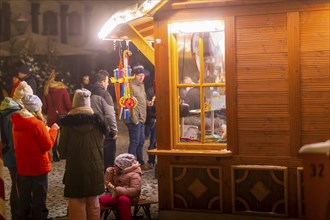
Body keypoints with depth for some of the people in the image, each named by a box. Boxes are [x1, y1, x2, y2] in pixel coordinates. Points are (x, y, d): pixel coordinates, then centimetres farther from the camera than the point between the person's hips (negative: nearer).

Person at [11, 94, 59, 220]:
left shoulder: (16, 123, 3)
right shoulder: (37, 124, -20)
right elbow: (48, 145, -16)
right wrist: (53, 130, -4)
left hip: (22, 167, 7)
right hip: (39, 167, -7)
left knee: (24, 199, 16)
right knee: (39, 200, 4)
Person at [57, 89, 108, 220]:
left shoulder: (68, 123, -10)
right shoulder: (97, 121, -4)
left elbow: (62, 149, -3)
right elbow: (100, 146, 2)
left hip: (75, 168, -2)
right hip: (94, 167, 3)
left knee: (77, 202, 7)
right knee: (93, 202, 14)